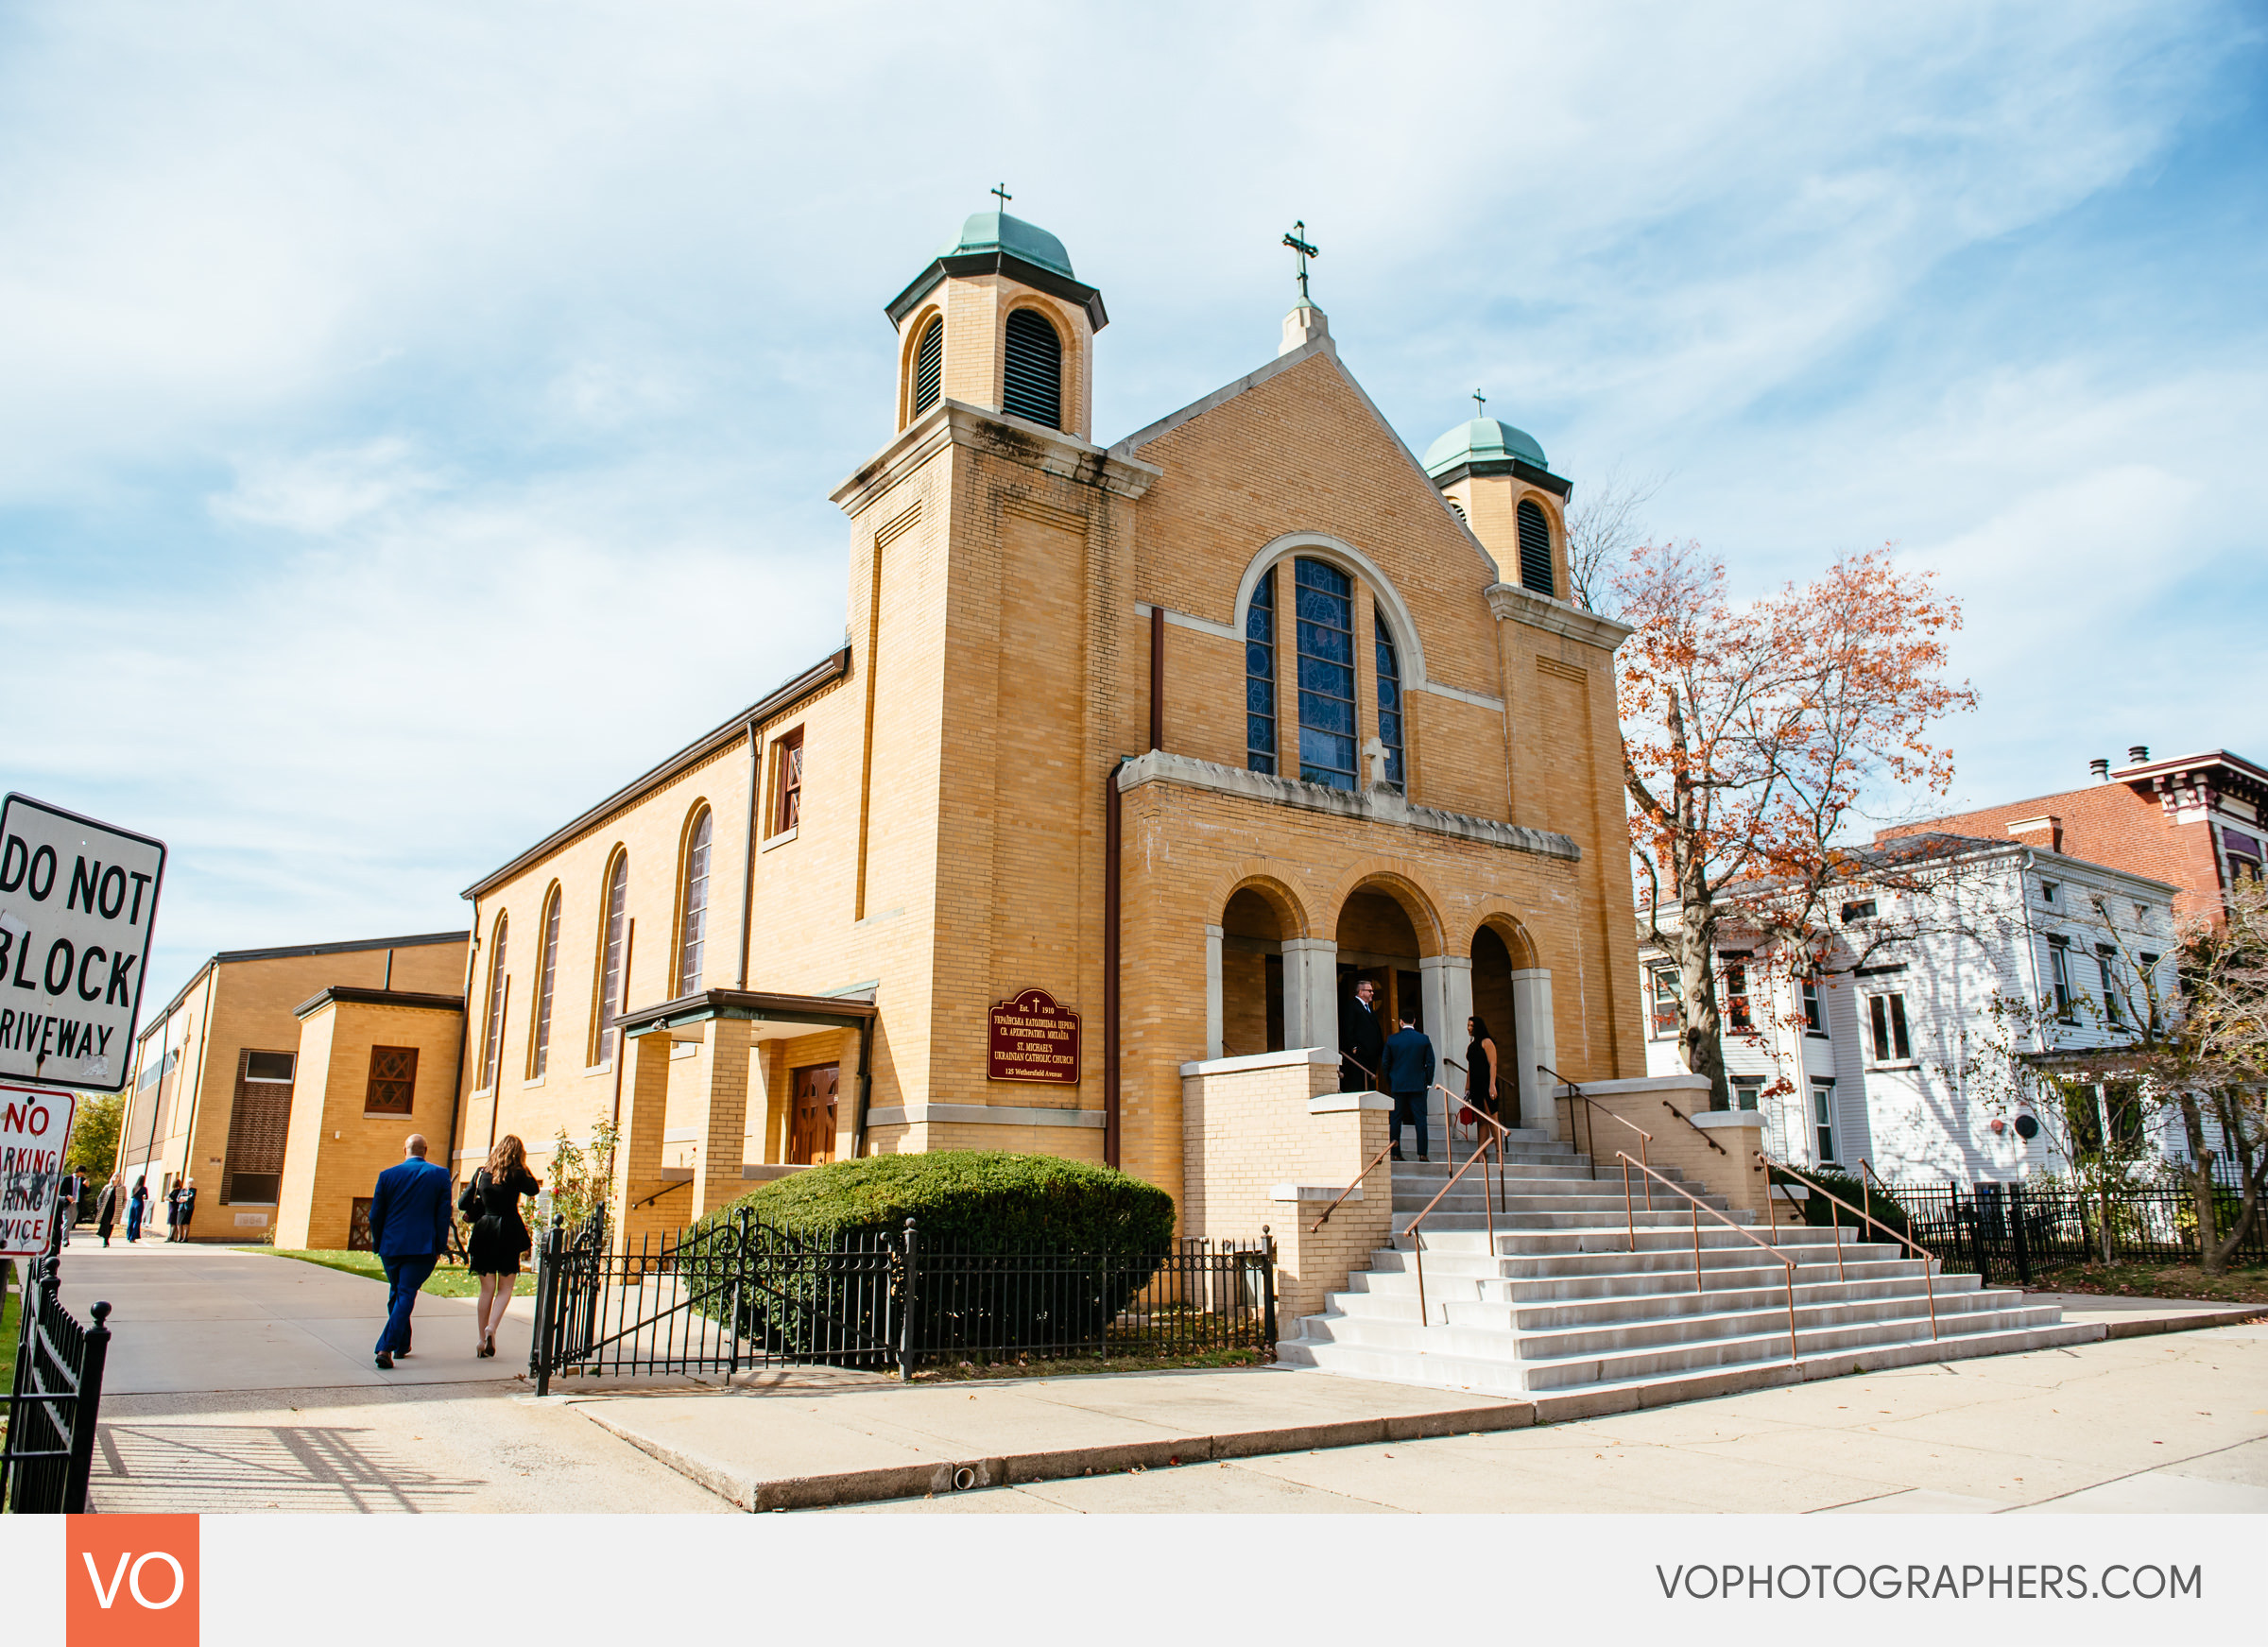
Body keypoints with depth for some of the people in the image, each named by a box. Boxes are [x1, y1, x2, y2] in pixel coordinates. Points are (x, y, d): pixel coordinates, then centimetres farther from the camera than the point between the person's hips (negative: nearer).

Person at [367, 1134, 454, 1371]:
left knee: (396, 1294, 19)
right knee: (406, 1295, -1)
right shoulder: (440, 1175, -2)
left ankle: (402, 1345, 29)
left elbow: (375, 1215, 4)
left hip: (391, 1246, 2)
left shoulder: (387, 1175, 1)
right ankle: (387, 1348, -14)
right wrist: (439, 1246, 4)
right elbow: (443, 1214, -3)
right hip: (422, 1248, -2)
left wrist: (377, 1244, 16)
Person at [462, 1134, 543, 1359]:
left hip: (485, 1233, 3)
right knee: (505, 1289, 8)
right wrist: (523, 1168, 7)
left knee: (486, 1289, 12)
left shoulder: (482, 1173, 3)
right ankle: (491, 1328, -13)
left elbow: (463, 1204, 7)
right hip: (508, 1233, -3)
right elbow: (533, 1189, 11)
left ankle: (482, 1339, 12)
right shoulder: (516, 1174, -8)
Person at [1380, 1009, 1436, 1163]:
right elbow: (1430, 1062, 0)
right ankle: (1423, 1154, -2)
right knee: (1420, 1118, 2)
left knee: (1395, 1119, 5)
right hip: (1418, 1085, 0)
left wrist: (1389, 1083, 13)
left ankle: (1396, 1154, 3)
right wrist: (1428, 1083, 8)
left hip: (1397, 1085, 0)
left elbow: (1385, 1063, 3)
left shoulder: (1392, 1039, -1)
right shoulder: (1424, 1039, -1)